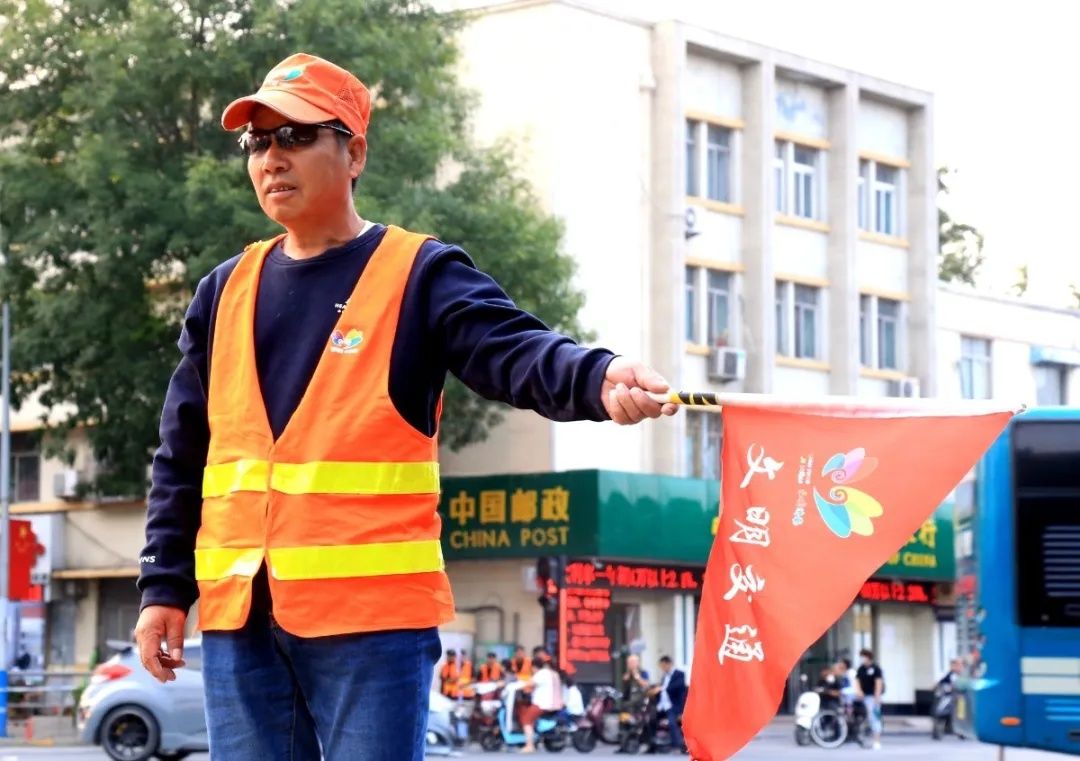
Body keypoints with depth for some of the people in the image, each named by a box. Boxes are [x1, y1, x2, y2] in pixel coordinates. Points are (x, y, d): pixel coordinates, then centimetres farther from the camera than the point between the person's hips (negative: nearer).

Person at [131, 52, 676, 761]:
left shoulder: (422, 274, 0)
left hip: (372, 615, -5)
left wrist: (598, 379, -40)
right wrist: (164, 586, 13)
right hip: (237, 619, 5)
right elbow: (184, 456, 18)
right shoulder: (226, 290, 15)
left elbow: (514, 350, -18)